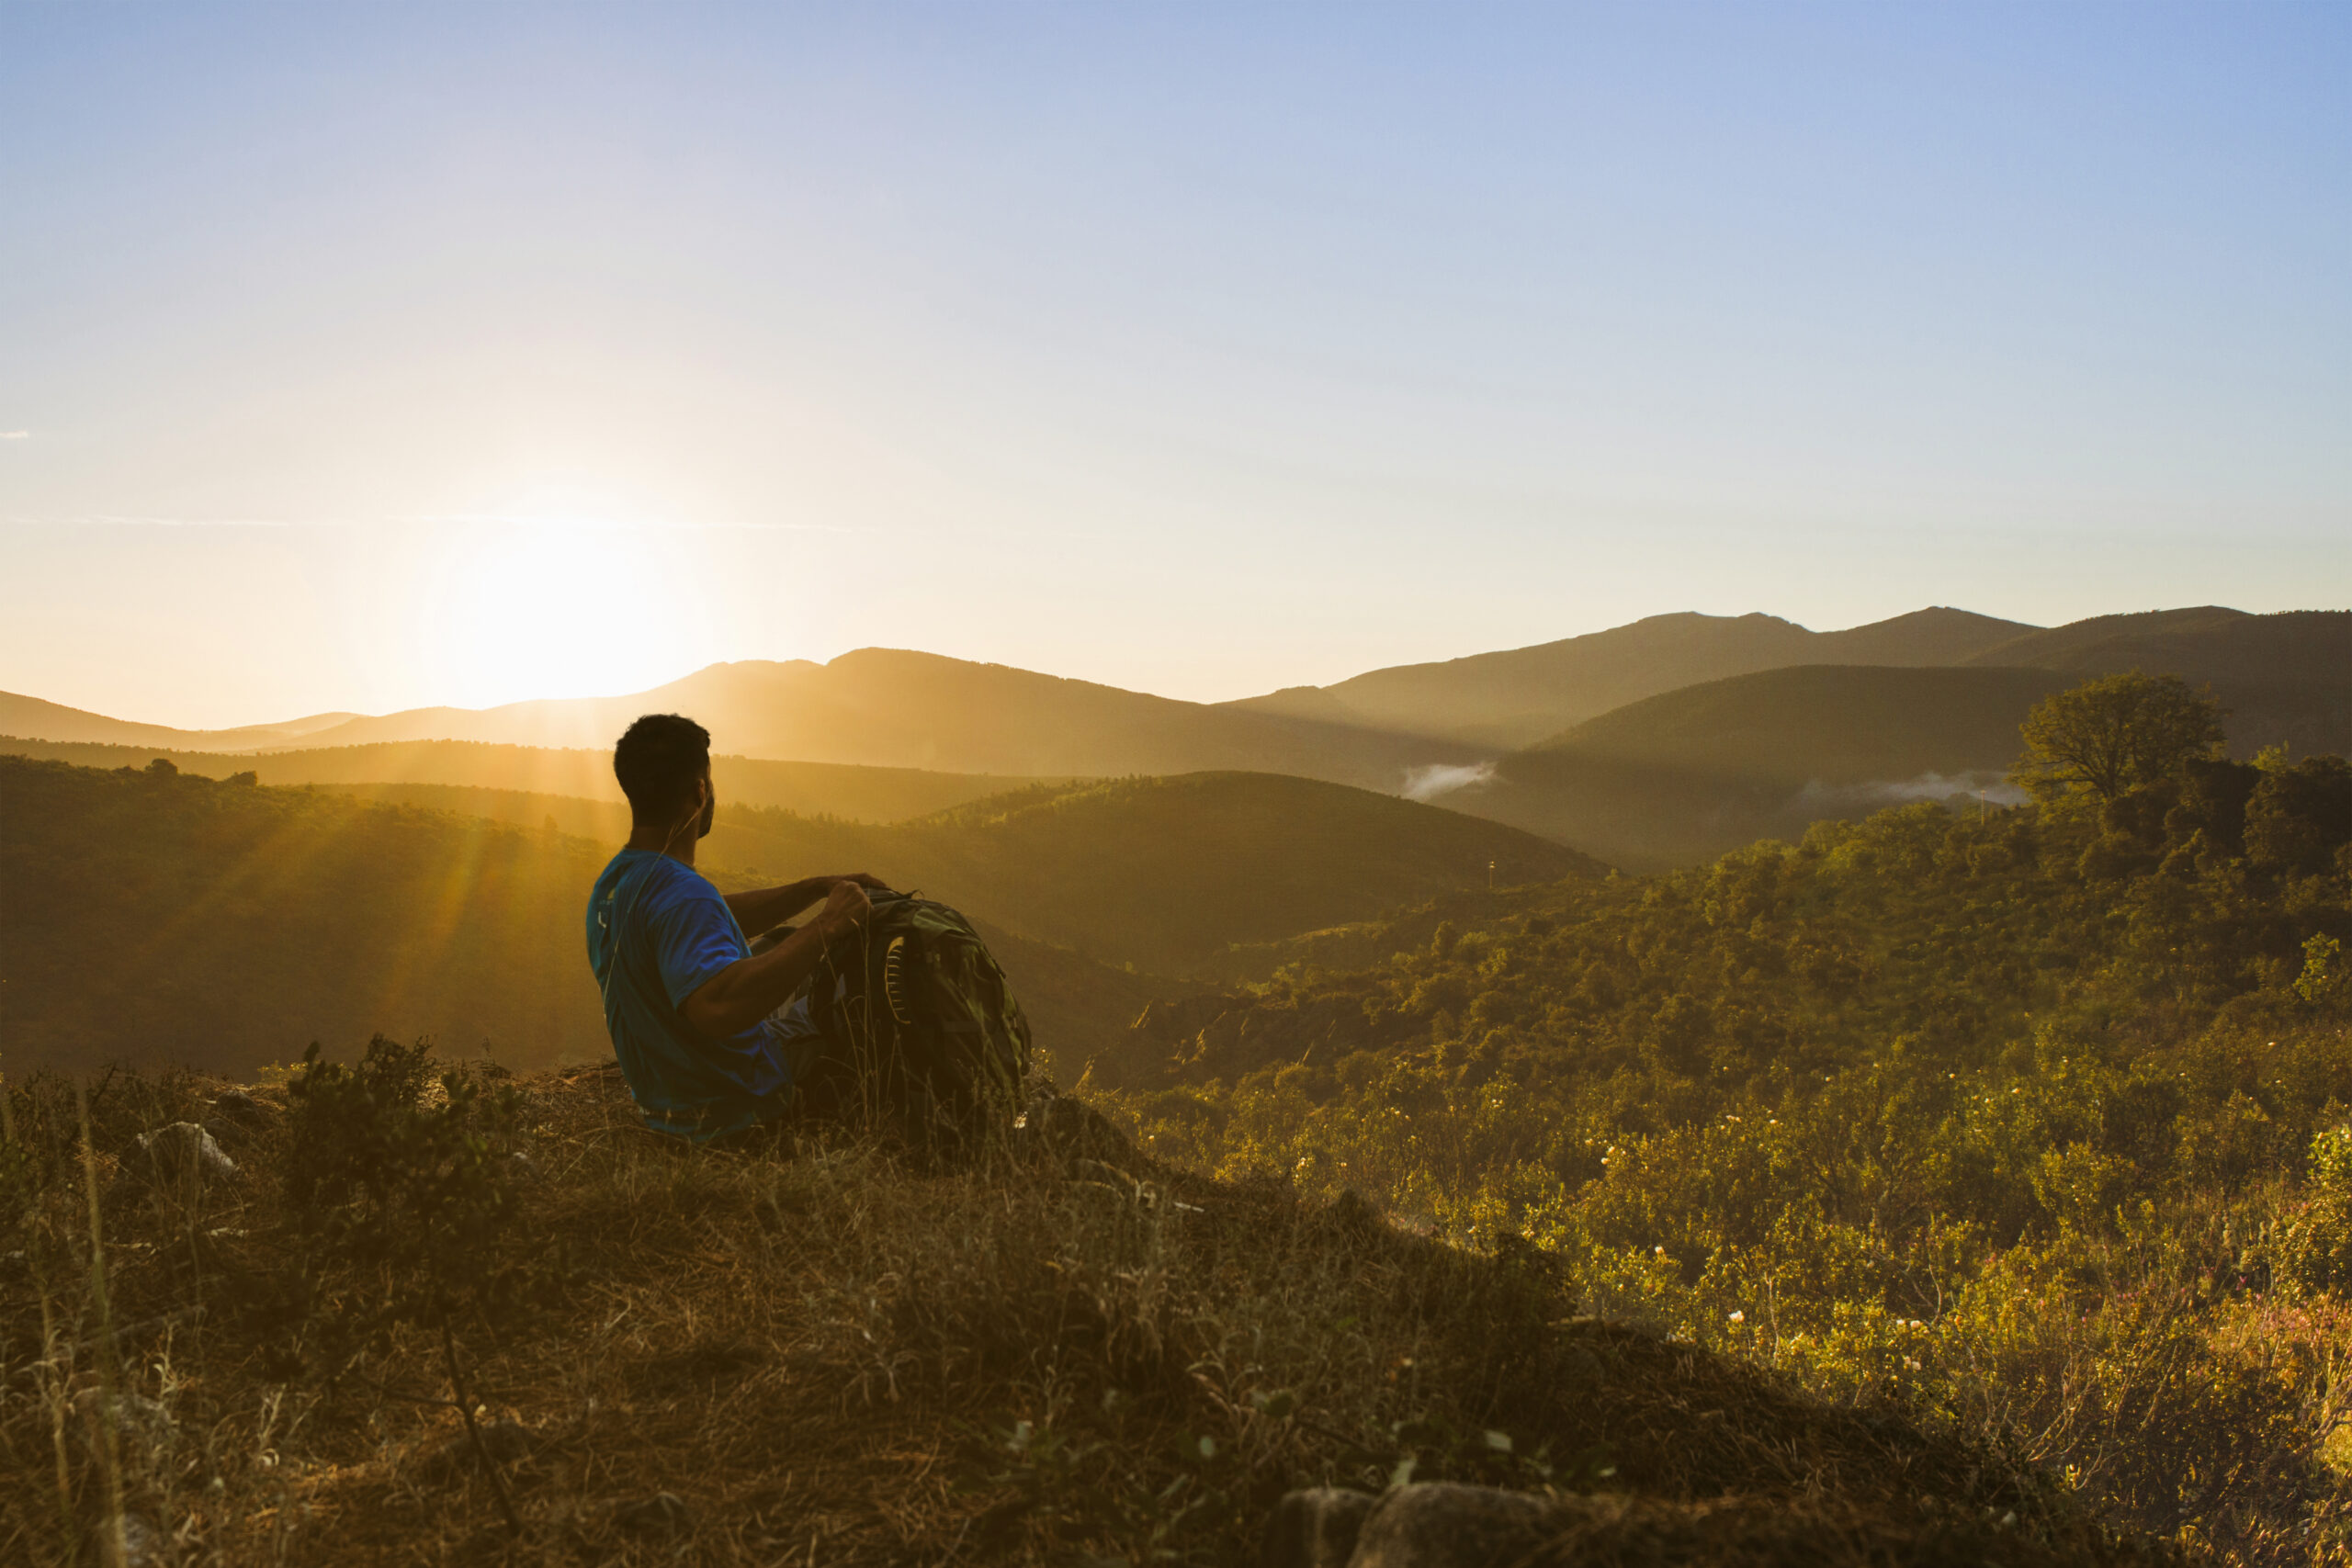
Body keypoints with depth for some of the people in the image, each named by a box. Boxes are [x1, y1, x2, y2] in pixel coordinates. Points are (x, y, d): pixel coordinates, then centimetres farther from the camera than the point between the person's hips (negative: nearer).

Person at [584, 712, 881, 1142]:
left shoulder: (614, 880, 1)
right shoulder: (683, 894, -32)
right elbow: (717, 1005, -49)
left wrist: (820, 887, 11)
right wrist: (825, 926, -40)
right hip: (732, 1107, -9)